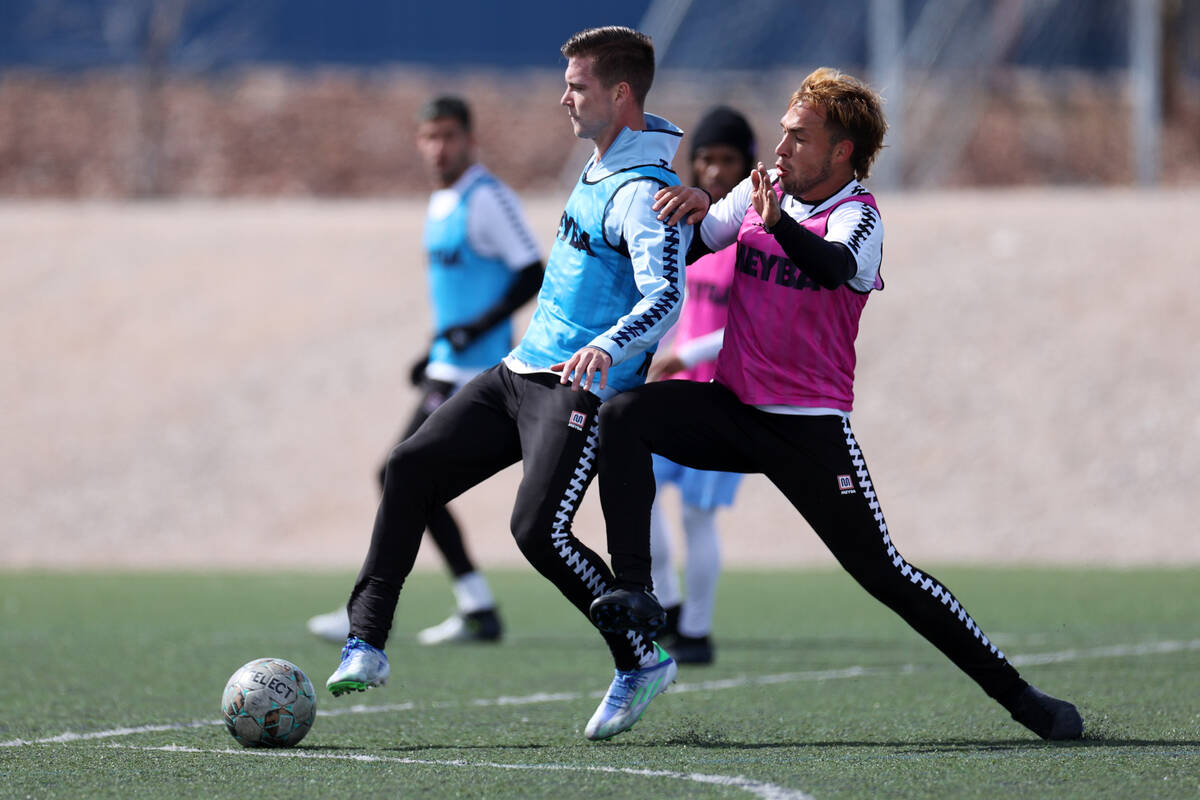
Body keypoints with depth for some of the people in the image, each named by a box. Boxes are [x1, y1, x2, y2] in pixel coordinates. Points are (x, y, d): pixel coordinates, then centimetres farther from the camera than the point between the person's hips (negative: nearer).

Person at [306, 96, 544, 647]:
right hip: (450, 368, 10)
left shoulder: (487, 199, -12)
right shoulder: (443, 203, 16)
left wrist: (482, 324, -24)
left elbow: (532, 273, -16)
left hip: (469, 372, -10)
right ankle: (477, 611, 12)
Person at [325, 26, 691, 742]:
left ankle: (643, 661, -2)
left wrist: (606, 346, -46)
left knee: (539, 530, -20)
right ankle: (368, 644, 0)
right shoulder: (600, 167, 14)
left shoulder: (646, 190, -16)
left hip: (584, 388, -10)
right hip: (523, 371, 10)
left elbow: (667, 295, -29)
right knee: (410, 469, -1)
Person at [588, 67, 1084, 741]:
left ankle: (1015, 692, 3)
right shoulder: (761, 190, 6)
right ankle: (634, 593, -23)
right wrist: (696, 208, -15)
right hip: (733, 408, 5)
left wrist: (779, 226, -53)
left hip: (812, 429, -5)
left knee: (883, 571, -7)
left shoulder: (859, 215, -10)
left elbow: (834, 268, -33)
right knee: (625, 417, -22)